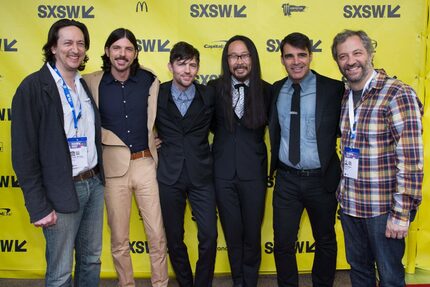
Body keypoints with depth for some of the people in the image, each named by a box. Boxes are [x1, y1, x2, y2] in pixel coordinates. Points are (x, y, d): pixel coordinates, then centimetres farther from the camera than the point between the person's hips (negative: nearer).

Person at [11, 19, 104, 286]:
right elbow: (24, 152, -13)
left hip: (94, 184, 6)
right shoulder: (33, 87, -11)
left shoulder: (86, 85, 8)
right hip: (61, 191, -6)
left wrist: (98, 178, 6)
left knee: (92, 260, 18)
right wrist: (39, 206, -14)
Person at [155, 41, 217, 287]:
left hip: (201, 174, 0)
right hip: (169, 175, 0)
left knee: (209, 236, 0)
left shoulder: (209, 95, 0)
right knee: (174, 238, 11)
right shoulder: (157, 94, -1)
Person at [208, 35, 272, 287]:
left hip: (253, 171, 0)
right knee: (232, 233, 14)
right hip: (223, 171, 1)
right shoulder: (215, 88, -2)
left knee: (252, 233, 12)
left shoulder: (266, 91, -2)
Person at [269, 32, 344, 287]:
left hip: (321, 179, -2)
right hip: (286, 179, 3)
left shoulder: (334, 89, -9)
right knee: (283, 242, 10)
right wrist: (275, 166, 1)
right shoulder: (276, 90, 3)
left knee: (325, 241, 16)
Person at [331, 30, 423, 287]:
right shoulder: (345, 97, 6)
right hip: (349, 204, 6)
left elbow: (411, 160, -18)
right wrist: (343, 193, 9)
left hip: (383, 208, -6)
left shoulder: (398, 95, -16)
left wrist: (401, 214, -19)